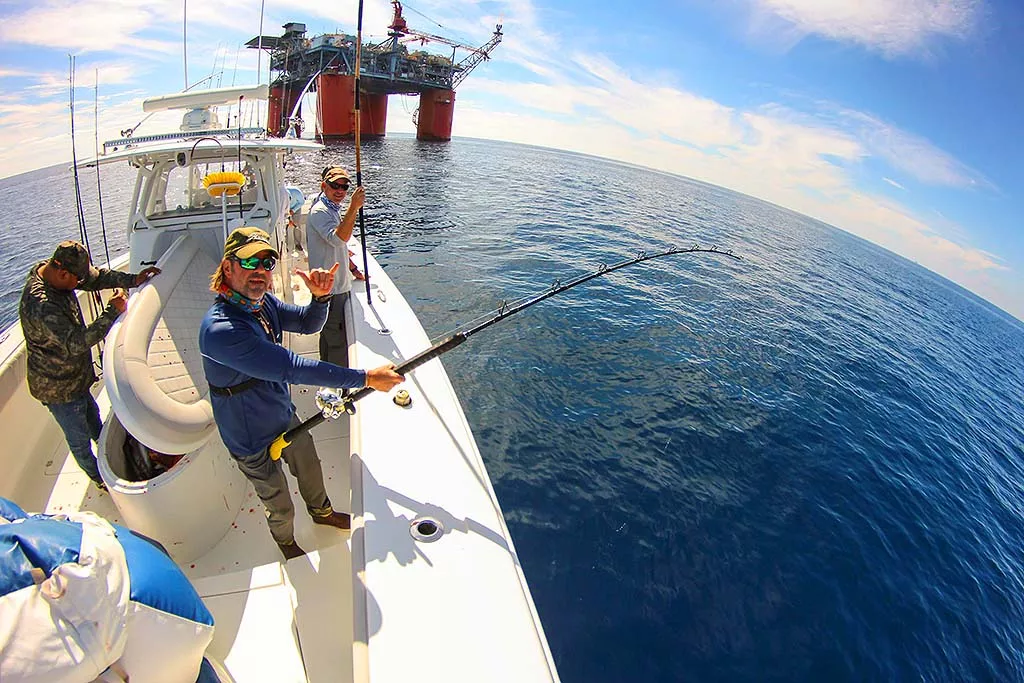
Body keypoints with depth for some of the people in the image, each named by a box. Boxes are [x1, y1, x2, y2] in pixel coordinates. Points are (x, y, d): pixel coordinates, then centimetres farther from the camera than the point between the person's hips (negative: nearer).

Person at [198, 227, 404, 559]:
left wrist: (321, 297, -21)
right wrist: (366, 378, -40)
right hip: (253, 439, -7)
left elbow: (307, 324, 3)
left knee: (310, 470, 29)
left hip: (285, 416, 7)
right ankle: (287, 545, 50)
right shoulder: (220, 329, -36)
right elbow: (290, 368, -40)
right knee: (280, 507, 17)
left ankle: (322, 512, 60)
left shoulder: (261, 301, -9)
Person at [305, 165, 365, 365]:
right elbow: (338, 238, -36)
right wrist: (354, 208, -37)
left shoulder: (333, 210, 16)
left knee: (329, 336, 21)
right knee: (338, 342, -6)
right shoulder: (319, 211, -17)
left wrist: (354, 269, 25)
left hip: (338, 286, 11)